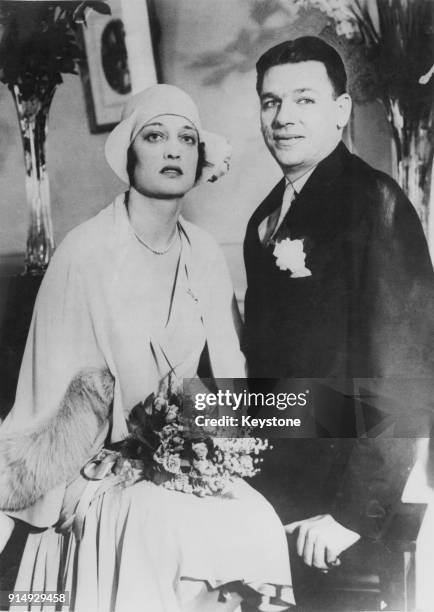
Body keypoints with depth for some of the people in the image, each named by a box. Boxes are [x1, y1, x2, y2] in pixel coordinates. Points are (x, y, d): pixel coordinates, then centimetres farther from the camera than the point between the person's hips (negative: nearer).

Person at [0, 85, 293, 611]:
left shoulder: (204, 256, 0)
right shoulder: (86, 253, -13)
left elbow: (227, 377, 7)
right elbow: (55, 392, -8)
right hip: (101, 477, -3)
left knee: (260, 525, -18)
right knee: (168, 528, -28)